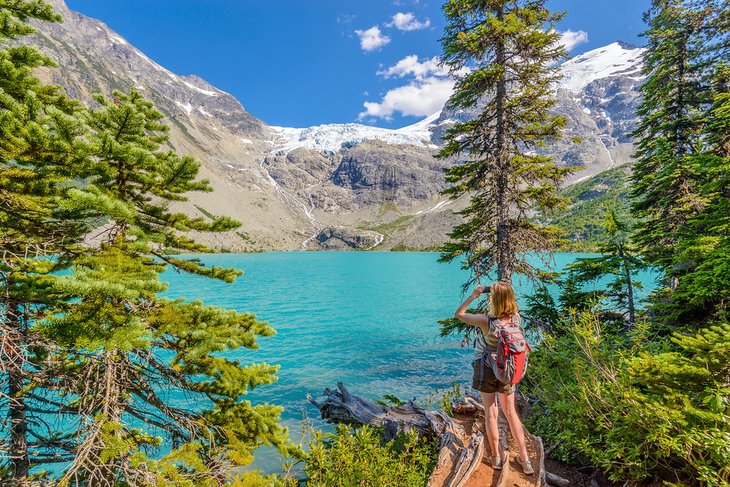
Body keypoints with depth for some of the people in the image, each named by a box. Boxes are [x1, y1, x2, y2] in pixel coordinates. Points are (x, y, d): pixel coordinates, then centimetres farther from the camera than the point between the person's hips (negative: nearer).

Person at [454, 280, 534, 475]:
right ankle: (524, 458, 25)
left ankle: (496, 457, 25)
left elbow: (459, 314, -13)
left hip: (487, 371, -4)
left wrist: (473, 296, -11)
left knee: (491, 414, 13)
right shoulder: (516, 318, -15)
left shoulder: (486, 321, -28)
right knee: (511, 413, 19)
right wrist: (500, 293, 2)